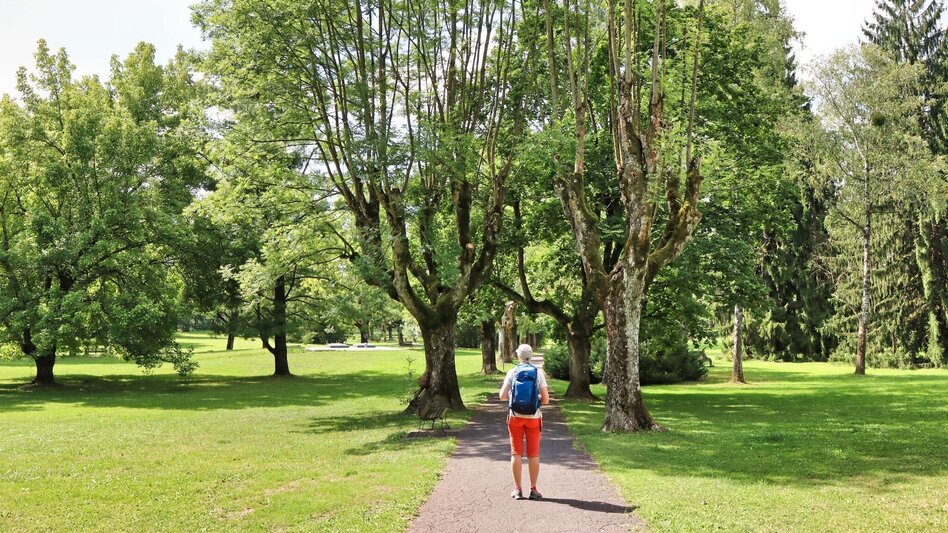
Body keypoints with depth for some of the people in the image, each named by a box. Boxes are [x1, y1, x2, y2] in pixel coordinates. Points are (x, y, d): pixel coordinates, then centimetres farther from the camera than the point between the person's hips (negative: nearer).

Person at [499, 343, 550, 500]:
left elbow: (502, 396, -5)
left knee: (516, 453, 6)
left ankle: (518, 489, 7)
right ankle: (533, 489, 7)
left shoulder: (512, 373, -2)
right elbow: (546, 399, -6)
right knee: (533, 454, 6)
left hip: (515, 417, 0)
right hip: (533, 417, 0)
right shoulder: (538, 373, -3)